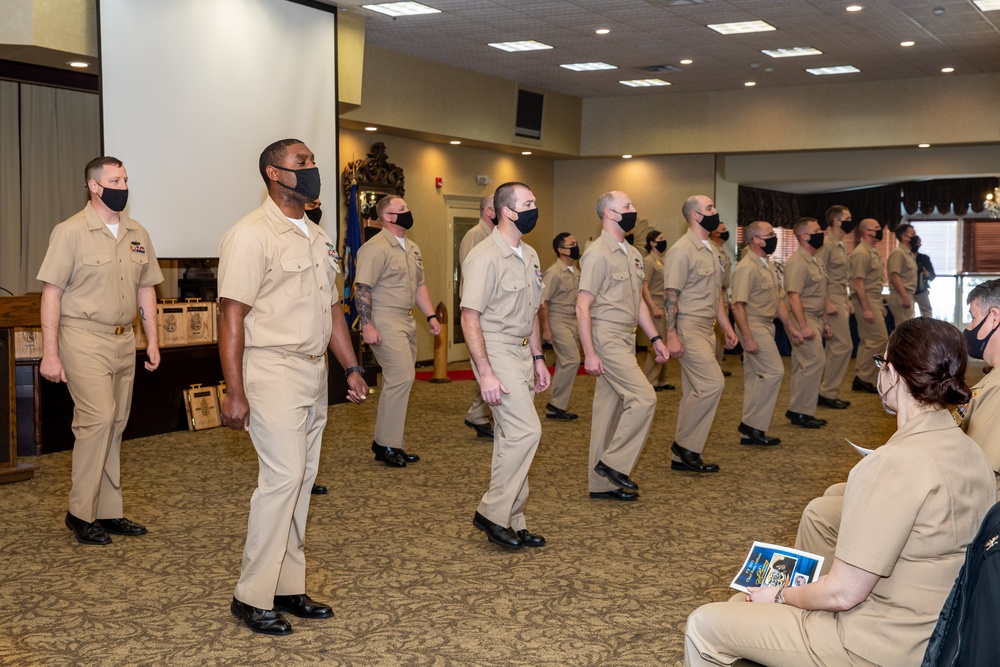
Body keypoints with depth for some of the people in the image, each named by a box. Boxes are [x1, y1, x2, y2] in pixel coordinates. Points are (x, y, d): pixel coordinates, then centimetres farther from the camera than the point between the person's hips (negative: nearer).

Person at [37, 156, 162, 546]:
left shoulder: (137, 235, 10)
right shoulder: (70, 232, -8)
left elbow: (146, 290, 17)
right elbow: (51, 293, -10)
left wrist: (152, 340, 11)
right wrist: (50, 353, -14)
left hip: (124, 341, 6)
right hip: (84, 340, -6)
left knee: (115, 427, 9)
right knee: (97, 419, -14)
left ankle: (108, 513, 18)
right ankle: (80, 513, -1)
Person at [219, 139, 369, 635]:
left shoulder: (317, 236, 16)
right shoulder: (251, 235, -10)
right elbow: (232, 317, -15)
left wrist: (351, 367, 14)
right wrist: (234, 393, -20)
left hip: (314, 371, 8)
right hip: (272, 370, -8)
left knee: (301, 480, 9)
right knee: (283, 477, -12)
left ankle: (287, 588, 19)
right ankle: (252, 597, 1)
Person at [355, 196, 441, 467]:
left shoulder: (412, 248, 17)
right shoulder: (376, 247, -12)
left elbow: (419, 285, 23)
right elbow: (362, 288, -17)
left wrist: (430, 316, 13)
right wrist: (367, 325, -22)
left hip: (407, 321, 9)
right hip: (385, 322, -9)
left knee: (397, 381, 10)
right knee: (401, 377, -15)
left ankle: (385, 442, 19)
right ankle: (387, 445, -6)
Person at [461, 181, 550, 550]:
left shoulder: (530, 256, 14)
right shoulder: (485, 256, -14)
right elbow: (470, 317, -17)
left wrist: (538, 359, 18)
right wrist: (485, 373, -22)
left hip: (522, 353, 8)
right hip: (496, 352, -8)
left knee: (511, 437, 10)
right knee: (525, 430, -15)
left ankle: (513, 522, 16)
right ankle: (493, 513, -4)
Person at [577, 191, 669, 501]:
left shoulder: (632, 254, 16)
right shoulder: (598, 254, -12)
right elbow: (582, 307, -15)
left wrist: (655, 338, 16)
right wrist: (589, 354, -20)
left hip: (626, 339, 9)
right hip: (607, 339, -9)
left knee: (610, 410, 10)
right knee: (644, 397, -15)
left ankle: (602, 483, 15)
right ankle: (613, 462, -4)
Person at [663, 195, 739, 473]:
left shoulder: (710, 250, 17)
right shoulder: (682, 250, -12)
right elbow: (670, 295, -16)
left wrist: (727, 327, 18)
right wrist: (671, 336, -21)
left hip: (706, 330, 9)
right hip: (688, 328, -9)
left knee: (695, 392, 8)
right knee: (712, 383, -16)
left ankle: (683, 456, 14)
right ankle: (685, 444, -3)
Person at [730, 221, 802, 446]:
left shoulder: (768, 265, 14)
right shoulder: (746, 268, -16)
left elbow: (778, 300, 21)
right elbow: (738, 305, -21)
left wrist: (791, 327, 18)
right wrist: (747, 338, -25)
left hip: (767, 326, 10)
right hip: (753, 326, -10)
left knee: (756, 377, 10)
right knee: (774, 371, -13)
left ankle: (750, 432, 15)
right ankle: (753, 424, -5)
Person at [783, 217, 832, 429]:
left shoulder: (814, 260, 16)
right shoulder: (797, 262, -15)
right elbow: (794, 296, -22)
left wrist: (824, 322, 21)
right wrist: (803, 326, -26)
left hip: (815, 320, 10)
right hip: (804, 320, -10)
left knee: (803, 367, 10)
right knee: (815, 361, -12)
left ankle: (797, 411, 13)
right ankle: (802, 411, -6)